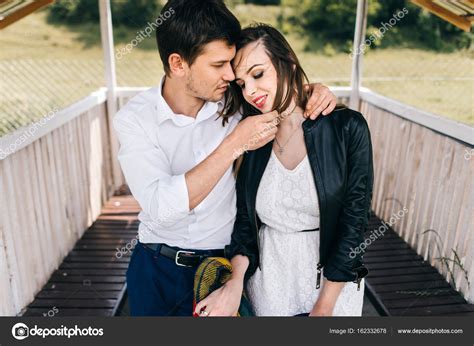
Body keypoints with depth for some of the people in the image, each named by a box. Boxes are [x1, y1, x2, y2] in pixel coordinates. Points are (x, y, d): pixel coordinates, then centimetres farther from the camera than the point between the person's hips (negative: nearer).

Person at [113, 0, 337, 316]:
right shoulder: (135, 118, -17)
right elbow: (161, 207, -29)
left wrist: (315, 90, -16)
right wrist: (234, 144, -31)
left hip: (225, 264, 1)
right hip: (158, 269, 0)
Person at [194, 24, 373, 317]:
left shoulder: (347, 128, -15)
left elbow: (354, 221, -13)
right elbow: (244, 218, -1)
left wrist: (324, 307, -11)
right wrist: (236, 283, -16)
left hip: (333, 283, -2)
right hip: (266, 280, 3)